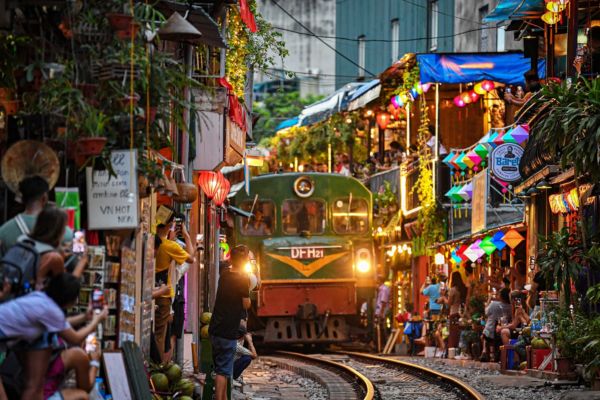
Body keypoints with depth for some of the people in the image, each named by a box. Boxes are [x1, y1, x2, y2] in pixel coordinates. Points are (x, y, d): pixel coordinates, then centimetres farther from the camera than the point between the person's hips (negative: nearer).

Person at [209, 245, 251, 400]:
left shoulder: (224, 276, 8)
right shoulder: (243, 279, -13)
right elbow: (246, 304, -10)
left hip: (215, 329, 7)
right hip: (228, 331, -7)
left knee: (222, 368, 17)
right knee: (223, 371, -6)